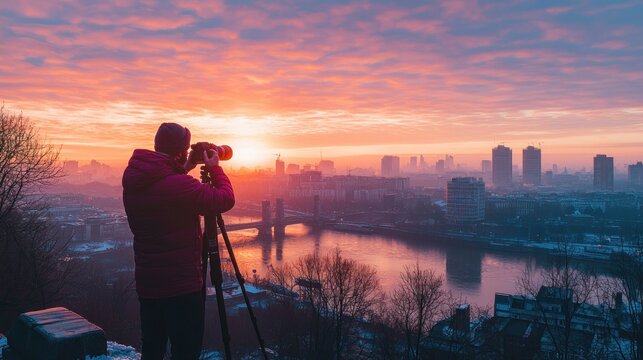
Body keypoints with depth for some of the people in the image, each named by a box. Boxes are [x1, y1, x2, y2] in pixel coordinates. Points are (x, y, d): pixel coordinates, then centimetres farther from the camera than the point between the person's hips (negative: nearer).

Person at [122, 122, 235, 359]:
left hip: (146, 282, 8)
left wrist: (182, 170, 13)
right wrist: (215, 169, 0)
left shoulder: (133, 179, 2)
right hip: (181, 284, -8)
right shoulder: (179, 185, -23)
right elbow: (225, 200, -14)